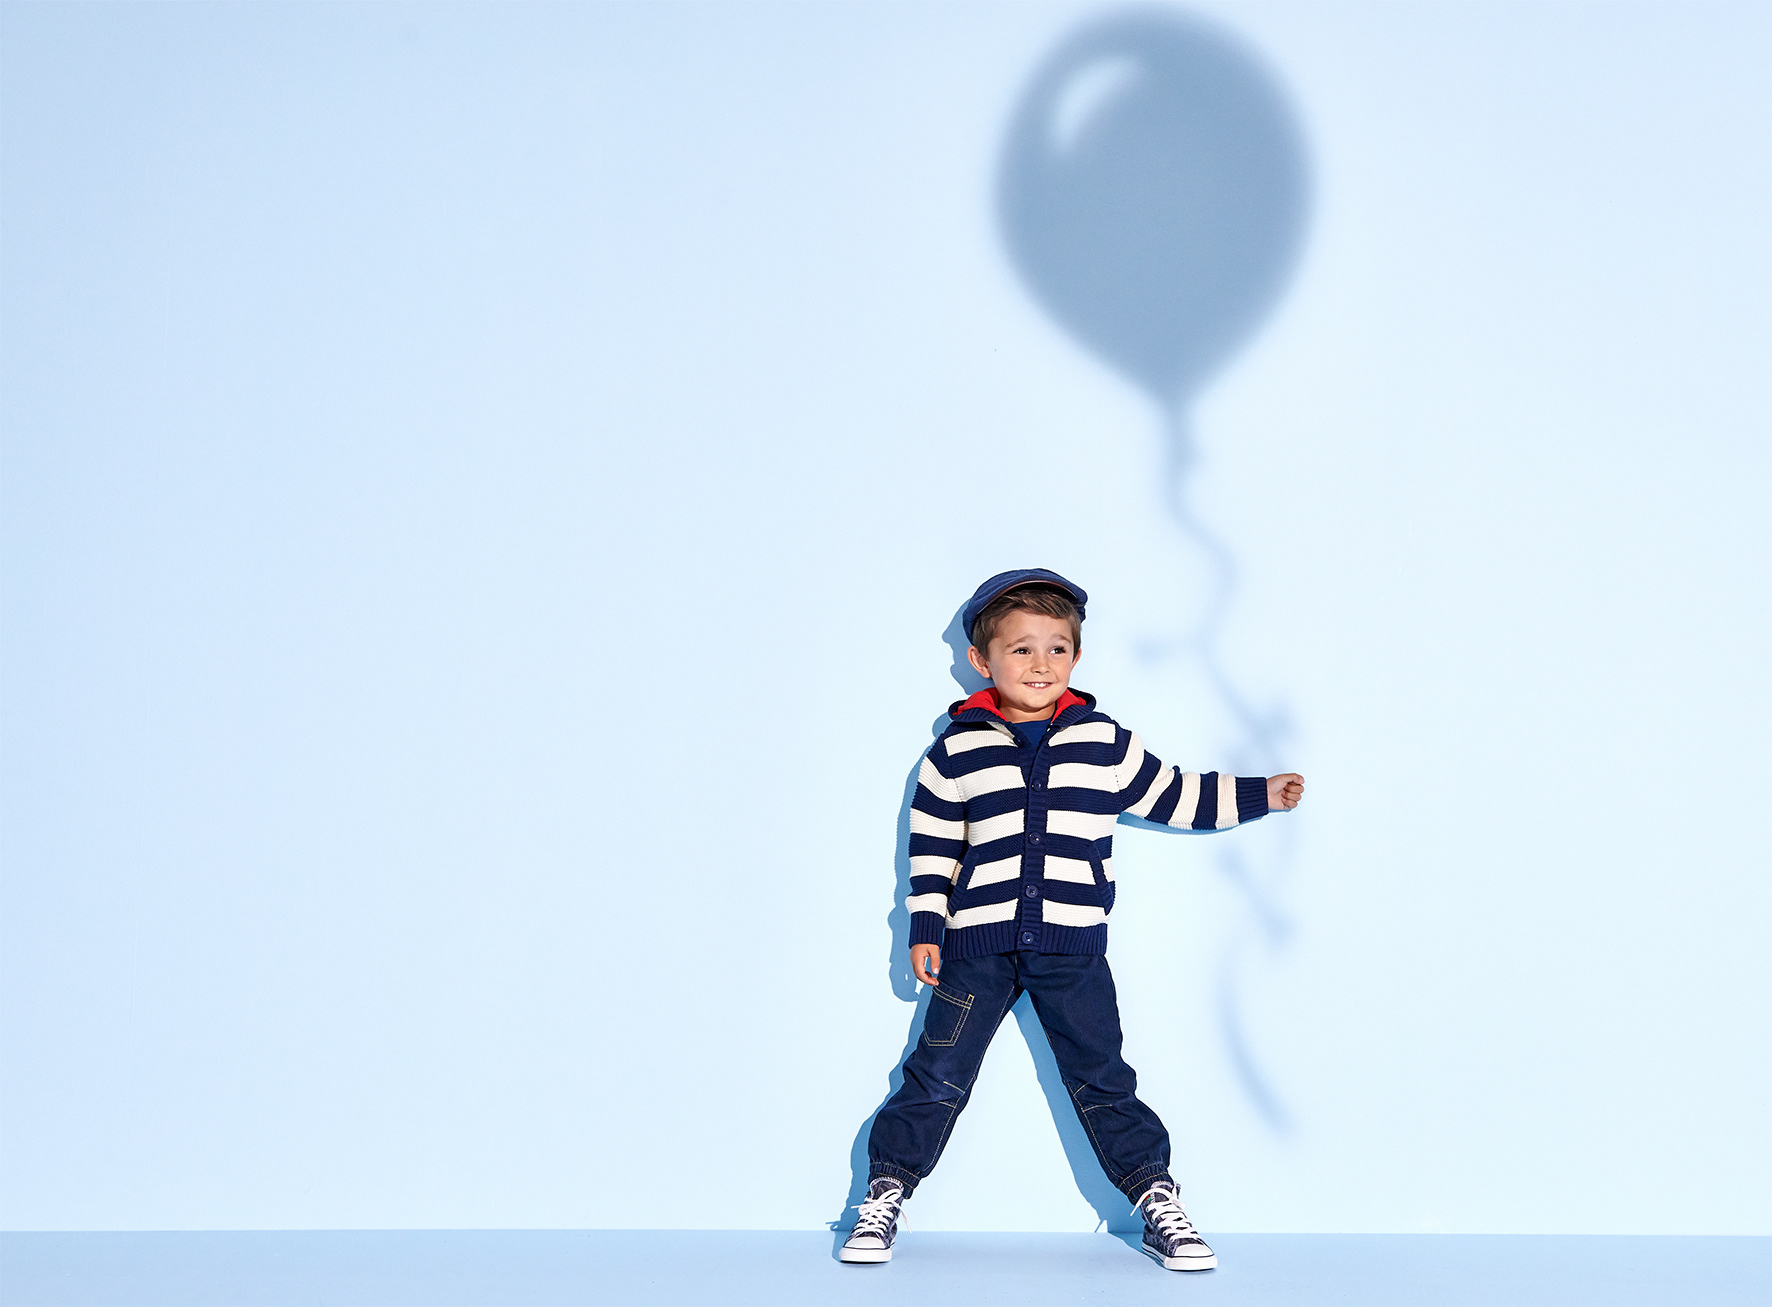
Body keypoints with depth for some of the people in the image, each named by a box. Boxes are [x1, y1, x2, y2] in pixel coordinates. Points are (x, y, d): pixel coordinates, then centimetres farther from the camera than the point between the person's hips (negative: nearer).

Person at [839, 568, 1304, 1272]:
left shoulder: (1105, 743, 5)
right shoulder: (956, 751, 2)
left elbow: (1173, 796, 16)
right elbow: (931, 845, 8)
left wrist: (1258, 794, 13)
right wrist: (924, 928, 3)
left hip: (1072, 946, 1)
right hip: (977, 944, -1)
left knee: (1102, 1079, 5)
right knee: (937, 1075, 1)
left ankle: (1157, 1201, 12)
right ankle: (884, 1196, 11)